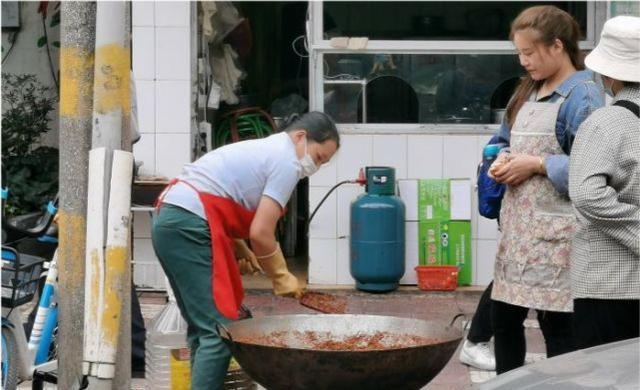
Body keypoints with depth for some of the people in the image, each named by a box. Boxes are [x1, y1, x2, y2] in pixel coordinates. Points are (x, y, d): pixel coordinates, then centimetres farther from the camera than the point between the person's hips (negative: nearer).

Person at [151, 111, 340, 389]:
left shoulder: (262, 149, 24)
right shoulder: (287, 162, -5)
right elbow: (260, 233, -11)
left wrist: (240, 250, 13)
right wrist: (281, 278, 3)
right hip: (190, 228, -10)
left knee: (202, 328, 13)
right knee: (218, 331, -10)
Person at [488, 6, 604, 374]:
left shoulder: (582, 96, -12)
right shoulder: (528, 91, 15)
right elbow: (504, 140, 24)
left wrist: (536, 164, -17)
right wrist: (501, 161, 2)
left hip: (555, 228, -8)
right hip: (519, 222, 9)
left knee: (557, 323, -2)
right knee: (504, 316, 12)